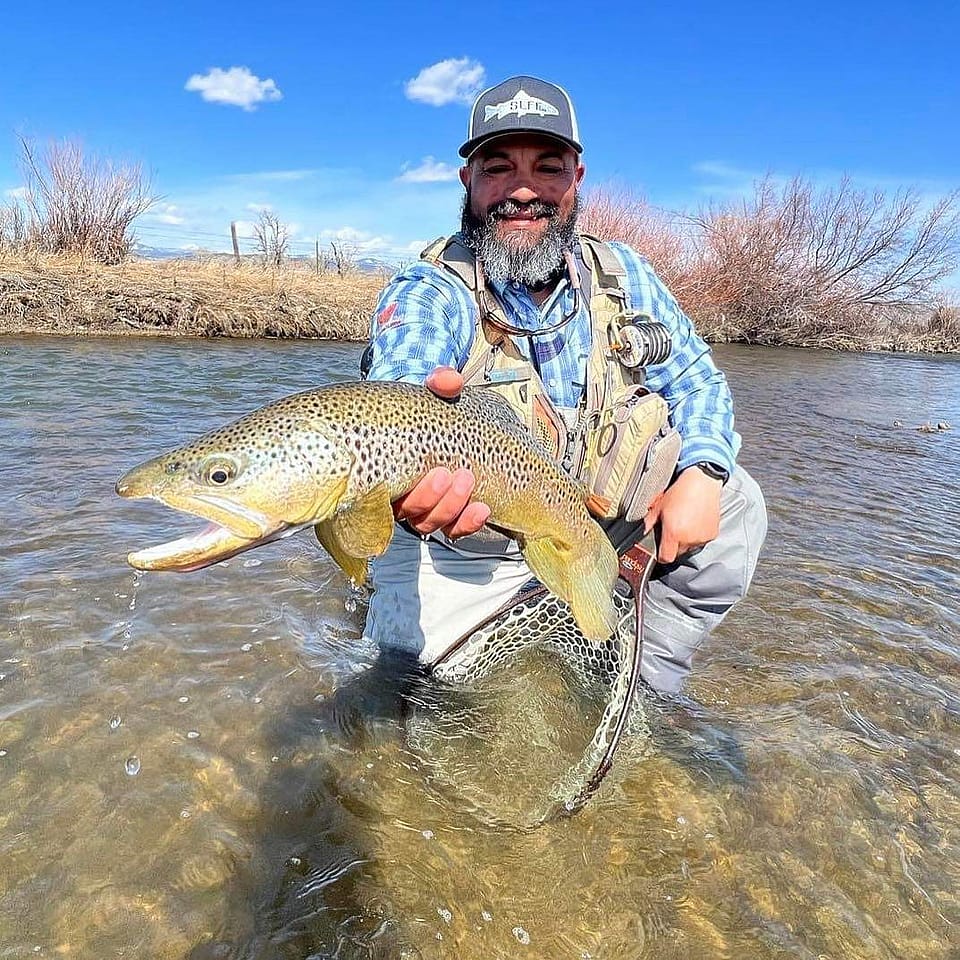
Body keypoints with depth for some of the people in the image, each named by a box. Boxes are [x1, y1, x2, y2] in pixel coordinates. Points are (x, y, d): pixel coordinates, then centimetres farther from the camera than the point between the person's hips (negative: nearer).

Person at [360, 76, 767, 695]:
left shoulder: (624, 277, -3)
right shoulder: (426, 295, -17)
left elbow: (694, 380, 3)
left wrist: (702, 473, -18)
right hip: (467, 545, -3)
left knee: (734, 502, -10)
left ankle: (646, 689, 8)